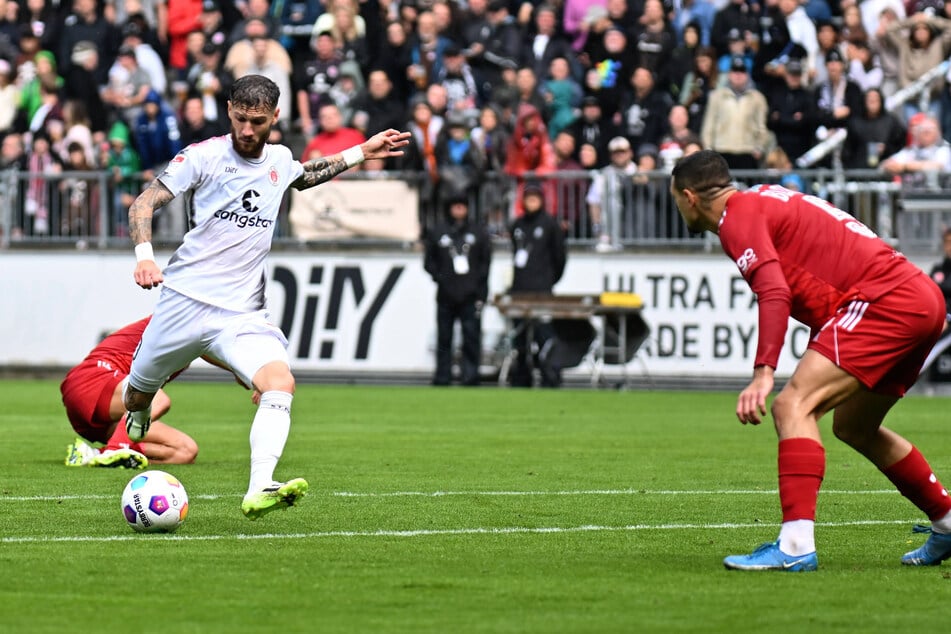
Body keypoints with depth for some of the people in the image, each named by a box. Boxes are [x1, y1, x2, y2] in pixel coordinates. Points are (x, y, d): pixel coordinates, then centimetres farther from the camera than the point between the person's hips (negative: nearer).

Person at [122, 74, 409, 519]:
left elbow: (306, 175, 38)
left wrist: (362, 152, 33)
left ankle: (259, 491, -38)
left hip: (242, 315, 2)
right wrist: (144, 254, -24)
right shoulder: (204, 156, -4)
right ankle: (138, 415, 51)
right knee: (137, 398, 11)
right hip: (184, 302, -2)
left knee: (280, 384, -25)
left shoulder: (279, 161, 12)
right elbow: (144, 203, -7)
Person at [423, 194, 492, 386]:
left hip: (470, 296, -1)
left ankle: (470, 376, -3)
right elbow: (429, 261, 10)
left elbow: (486, 261, 7)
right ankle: (442, 379, 10)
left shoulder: (478, 232, 8)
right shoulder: (437, 233, 8)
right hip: (446, 296, 1)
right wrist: (439, 277, -7)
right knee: (444, 339, 4)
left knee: (471, 339, -6)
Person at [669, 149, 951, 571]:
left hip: (886, 299, -10)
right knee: (852, 427, 25)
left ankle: (796, 545, -29)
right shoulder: (764, 201, 24)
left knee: (792, 405, -17)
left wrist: (763, 372, -27)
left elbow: (775, 293, -20)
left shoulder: (739, 215, -5)